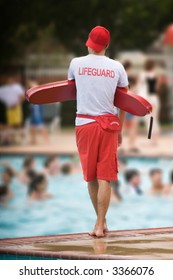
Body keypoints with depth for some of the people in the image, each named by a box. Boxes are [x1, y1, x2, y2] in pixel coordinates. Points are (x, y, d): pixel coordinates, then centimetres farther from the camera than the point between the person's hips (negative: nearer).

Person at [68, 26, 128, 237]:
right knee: (104, 178, 0)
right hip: (108, 123, 0)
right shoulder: (117, 67, 0)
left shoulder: (76, 63, 0)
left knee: (91, 177, 13)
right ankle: (100, 225, -4)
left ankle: (101, 221, 22)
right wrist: (120, 129, 15)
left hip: (84, 123, 0)